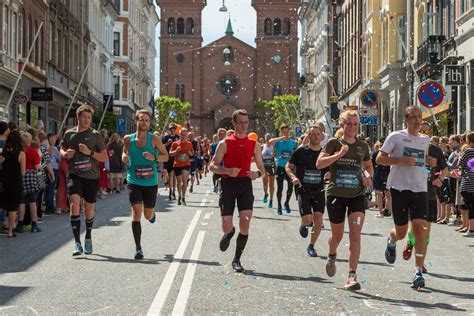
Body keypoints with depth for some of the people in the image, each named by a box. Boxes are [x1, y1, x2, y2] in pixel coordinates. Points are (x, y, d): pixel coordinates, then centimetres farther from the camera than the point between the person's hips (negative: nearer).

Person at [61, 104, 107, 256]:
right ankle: (77, 243, -20)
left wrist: (90, 152, -16)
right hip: (74, 175, 0)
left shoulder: (95, 135, -1)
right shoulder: (69, 134, 5)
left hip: (91, 176, 0)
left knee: (89, 209, 12)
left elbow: (104, 157, 0)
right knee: (74, 203, -20)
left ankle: (88, 238, 38)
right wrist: (65, 154, -2)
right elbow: (62, 149, 21)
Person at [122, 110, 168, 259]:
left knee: (148, 215, 12)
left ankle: (152, 214, 52)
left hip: (151, 183, 0)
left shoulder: (154, 139, -4)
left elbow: (166, 156, 0)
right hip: (134, 182, 0)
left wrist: (154, 158, -19)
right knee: (136, 212, -14)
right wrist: (124, 158, -6)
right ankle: (138, 248, -6)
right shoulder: (128, 139, 0)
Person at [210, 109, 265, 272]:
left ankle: (237, 259, 4)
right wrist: (228, 171, -17)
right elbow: (213, 166, 1)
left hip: (245, 184, 1)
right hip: (228, 184, -1)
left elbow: (262, 168, 14)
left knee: (245, 222, -12)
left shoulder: (254, 145, 9)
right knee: (226, 226, -5)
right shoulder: (225, 144, 3)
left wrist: (257, 173, -10)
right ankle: (229, 233, 35)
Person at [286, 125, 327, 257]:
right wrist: (293, 177, -17)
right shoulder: (301, 151, -5)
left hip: (319, 190, 2)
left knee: (318, 219, -6)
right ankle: (304, 225, 27)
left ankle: (311, 246, 13)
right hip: (303, 189, -2)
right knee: (307, 219, -13)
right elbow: (288, 167, 1)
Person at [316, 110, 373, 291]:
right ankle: (332, 257, 48)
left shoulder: (363, 146, 7)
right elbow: (319, 163, -14)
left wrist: (368, 176, 1)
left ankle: (352, 276, -14)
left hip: (357, 195, 1)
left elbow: (369, 166, 23)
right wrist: (339, 154, -22)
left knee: (355, 236, -13)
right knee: (337, 235, 13)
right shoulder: (334, 143, -3)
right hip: (336, 194, -1)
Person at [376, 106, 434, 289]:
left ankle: (419, 272, -10)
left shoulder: (425, 140, 14)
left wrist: (428, 161, 7)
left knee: (420, 228, -13)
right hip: (399, 188, -3)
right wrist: (401, 160, -16)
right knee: (401, 232, 5)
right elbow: (379, 159, -2)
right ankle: (391, 242, 44)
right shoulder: (396, 137, -1)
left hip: (420, 189, 3)